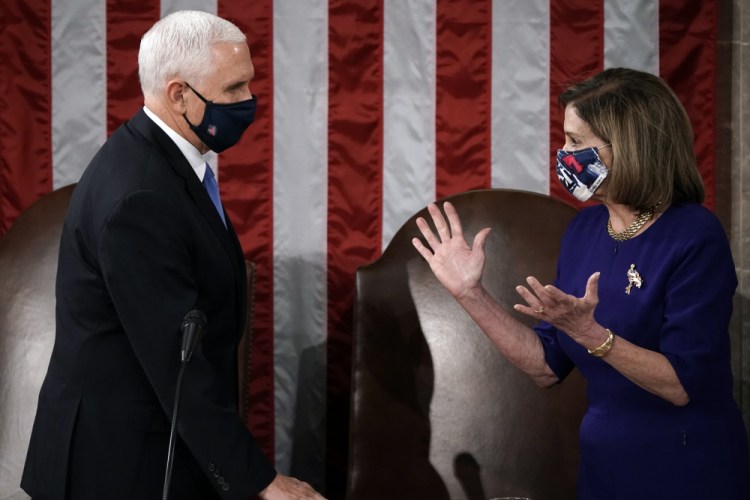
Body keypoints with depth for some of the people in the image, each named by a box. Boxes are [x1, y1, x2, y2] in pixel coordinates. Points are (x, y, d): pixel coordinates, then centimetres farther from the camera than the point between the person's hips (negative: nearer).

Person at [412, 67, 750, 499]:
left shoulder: (695, 237, -17)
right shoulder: (585, 228, 2)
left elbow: (683, 385, -21)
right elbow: (548, 366, 2)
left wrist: (588, 333, -31)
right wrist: (470, 292, -4)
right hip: (603, 463, 6)